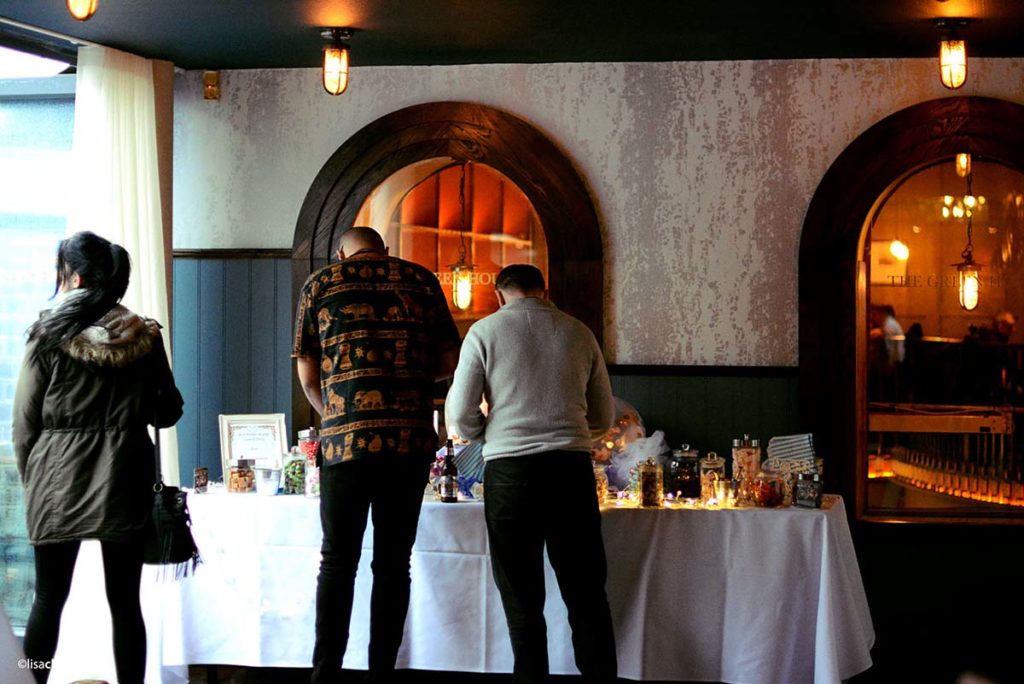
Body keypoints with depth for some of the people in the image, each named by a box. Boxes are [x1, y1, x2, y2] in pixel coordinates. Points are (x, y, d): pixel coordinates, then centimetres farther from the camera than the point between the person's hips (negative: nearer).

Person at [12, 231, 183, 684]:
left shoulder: (48, 338, -6)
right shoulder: (145, 338, 0)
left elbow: (24, 422, -3)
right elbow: (168, 412, 8)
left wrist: (31, 478, 10)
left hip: (58, 482, -1)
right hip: (124, 482, 1)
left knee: (48, 599, 8)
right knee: (125, 602, 6)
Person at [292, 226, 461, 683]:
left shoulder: (320, 284, 8)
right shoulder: (421, 281, 10)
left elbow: (307, 373, 7)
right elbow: (448, 360, 10)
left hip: (347, 440, -1)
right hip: (411, 440, 1)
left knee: (338, 561, 6)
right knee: (393, 562, 7)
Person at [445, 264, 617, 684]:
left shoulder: (485, 331, 4)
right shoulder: (579, 333, 12)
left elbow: (461, 418, 0)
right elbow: (604, 417, 17)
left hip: (509, 470, -2)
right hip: (572, 467, 2)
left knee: (522, 598, 7)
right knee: (586, 592, 8)